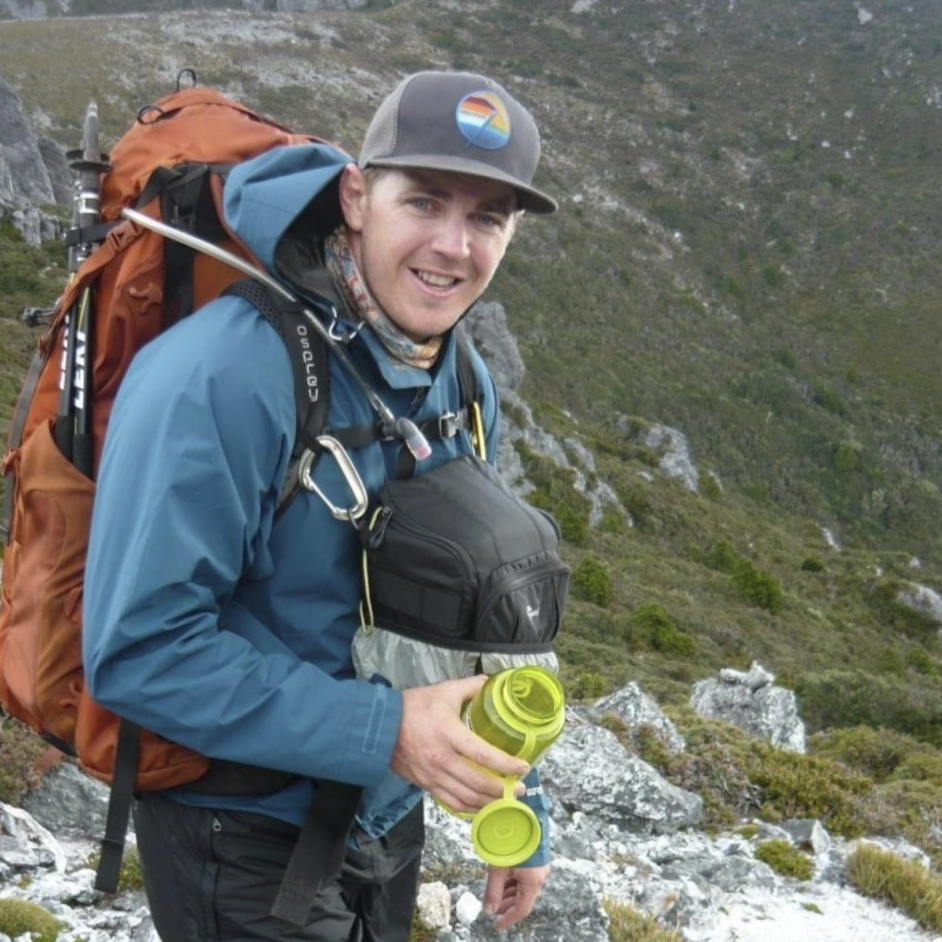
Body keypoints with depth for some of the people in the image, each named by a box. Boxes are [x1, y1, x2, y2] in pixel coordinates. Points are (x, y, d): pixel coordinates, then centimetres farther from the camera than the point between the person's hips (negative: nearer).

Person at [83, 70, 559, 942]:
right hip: (244, 837, -7)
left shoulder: (466, 388, -3)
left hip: (388, 821, 7)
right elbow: (137, 653, -28)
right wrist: (382, 731, -30)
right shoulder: (218, 377, -27)